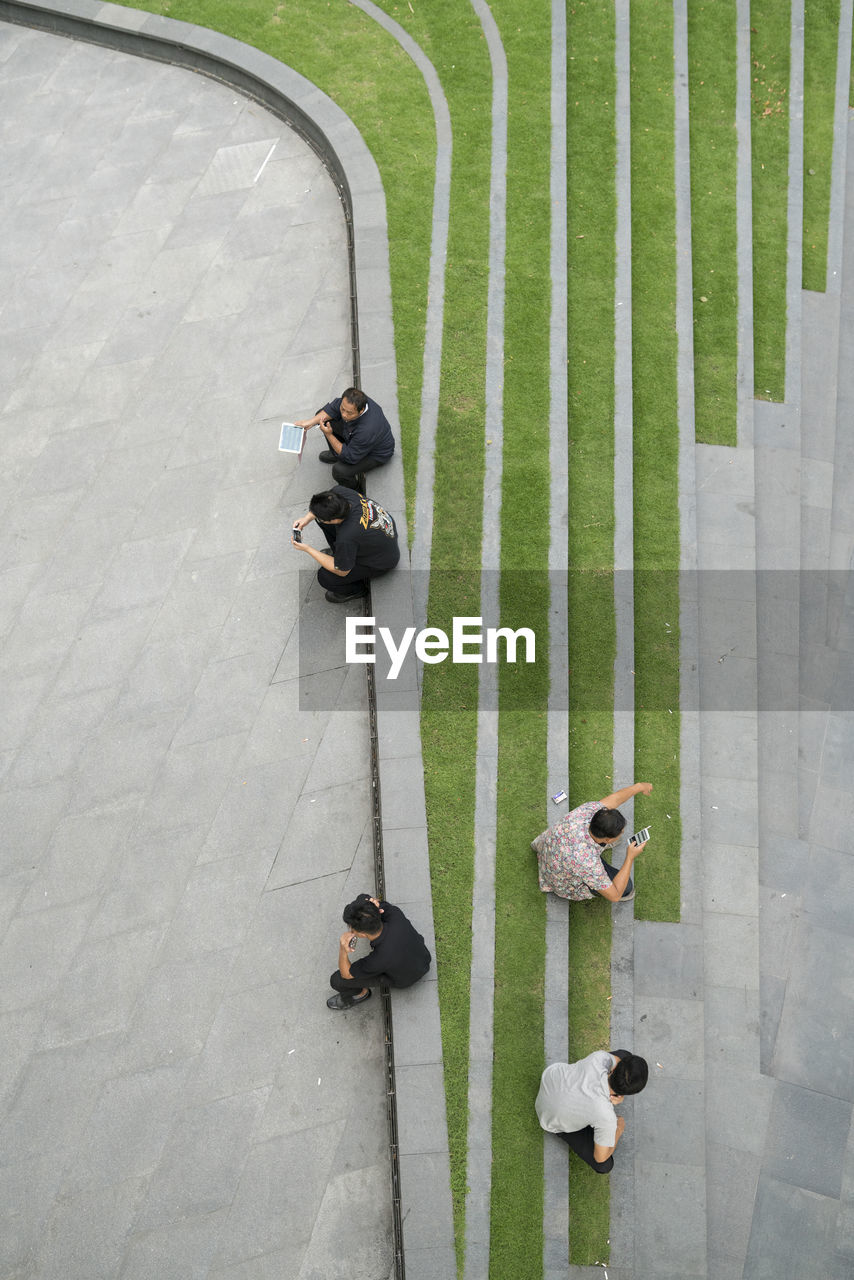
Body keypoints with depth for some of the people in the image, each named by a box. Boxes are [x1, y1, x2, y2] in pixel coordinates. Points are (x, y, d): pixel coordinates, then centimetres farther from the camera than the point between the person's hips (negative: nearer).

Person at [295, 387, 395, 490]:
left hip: (375, 454, -7)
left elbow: (350, 457, -32)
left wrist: (329, 435, -32)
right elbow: (333, 407, -8)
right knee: (325, 416, -1)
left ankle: (352, 486, 10)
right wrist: (311, 422, -21)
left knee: (339, 470, -28)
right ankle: (336, 455, 22)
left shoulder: (367, 430, -45)